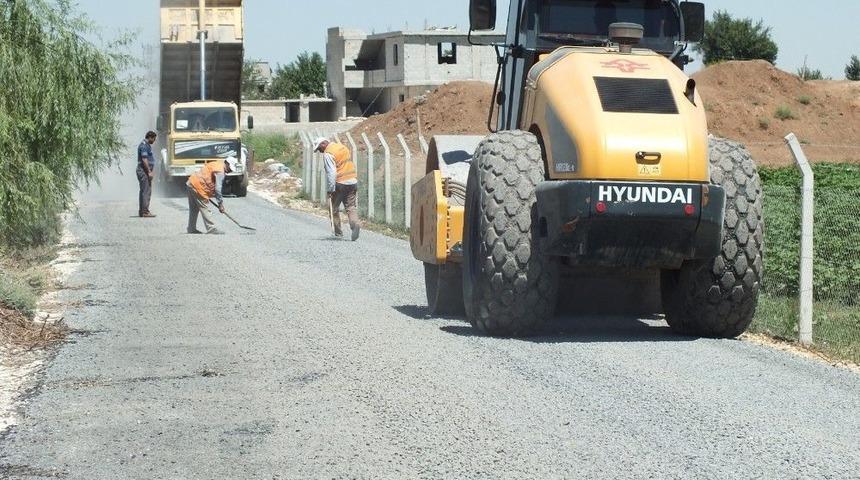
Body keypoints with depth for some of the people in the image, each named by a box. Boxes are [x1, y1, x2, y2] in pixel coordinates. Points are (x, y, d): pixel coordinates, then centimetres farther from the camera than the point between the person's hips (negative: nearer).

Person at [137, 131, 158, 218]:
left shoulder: (147, 145, 18)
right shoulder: (144, 145, -15)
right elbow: (144, 160, -21)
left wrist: (151, 171, 21)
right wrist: (149, 172, -21)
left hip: (146, 172, 11)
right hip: (144, 171, -11)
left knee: (144, 191, 13)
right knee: (146, 191, -11)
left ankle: (141, 211, 17)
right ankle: (145, 212, -13)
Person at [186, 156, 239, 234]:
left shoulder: (216, 165, 18)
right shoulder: (220, 171, -14)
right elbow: (217, 189, -19)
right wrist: (220, 204, -14)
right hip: (198, 186, -10)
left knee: (194, 209, 17)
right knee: (205, 209, -6)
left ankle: (191, 229, 22)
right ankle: (211, 229, -5)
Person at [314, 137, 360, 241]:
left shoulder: (328, 154, -13)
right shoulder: (343, 147, 13)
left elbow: (331, 173, -20)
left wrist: (330, 189, -18)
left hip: (340, 183, -7)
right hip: (353, 181, 7)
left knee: (334, 208, 10)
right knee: (350, 207, 5)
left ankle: (338, 232, 15)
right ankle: (355, 224, -20)